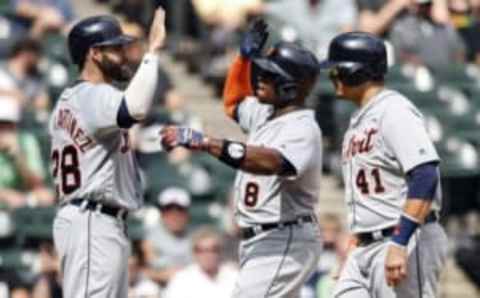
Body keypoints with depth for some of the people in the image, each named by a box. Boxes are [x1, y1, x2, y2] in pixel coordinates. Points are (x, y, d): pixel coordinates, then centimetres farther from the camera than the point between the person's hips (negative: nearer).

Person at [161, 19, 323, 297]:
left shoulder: (303, 129, -19)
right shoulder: (265, 115, 11)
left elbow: (269, 162, -39)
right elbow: (233, 102, 33)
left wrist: (203, 142, -44)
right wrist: (245, 55, 17)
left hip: (284, 242, -10)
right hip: (258, 241, 10)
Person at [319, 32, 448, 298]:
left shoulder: (395, 111, -12)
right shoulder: (358, 121, 18)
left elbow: (425, 178, -23)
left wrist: (399, 244, -28)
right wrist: (352, 254, 21)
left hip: (408, 244, -10)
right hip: (365, 247, 10)